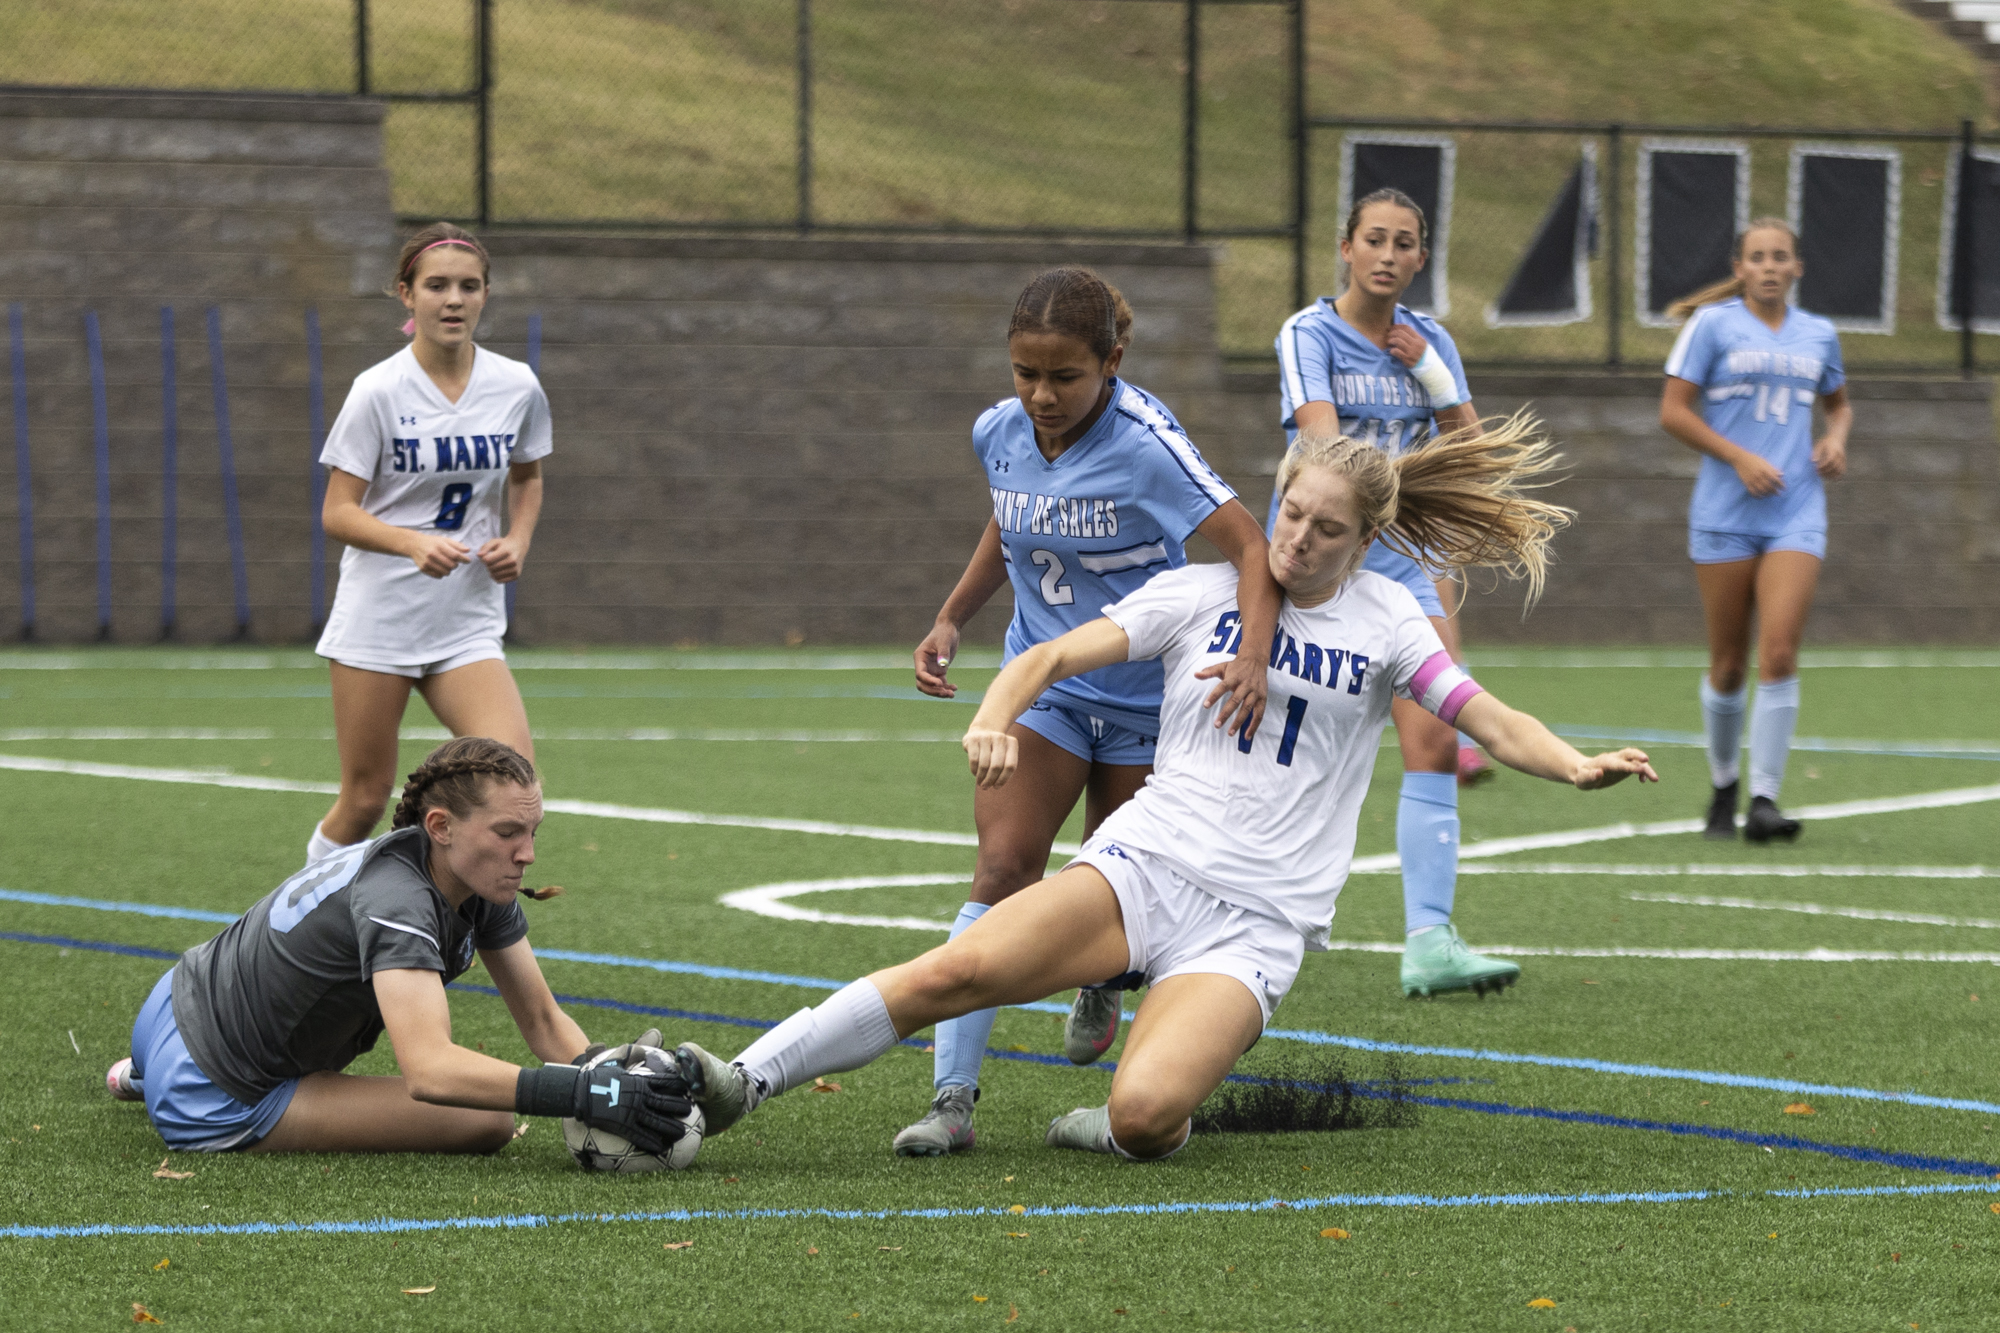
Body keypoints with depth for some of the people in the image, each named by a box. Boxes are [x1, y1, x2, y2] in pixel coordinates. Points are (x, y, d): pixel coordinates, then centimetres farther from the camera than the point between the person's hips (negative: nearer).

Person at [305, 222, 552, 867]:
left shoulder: (517, 387, 1)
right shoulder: (378, 391, -9)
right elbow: (338, 512, -9)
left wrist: (517, 541, 1)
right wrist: (414, 544, -27)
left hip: (468, 623, 3)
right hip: (377, 616, -3)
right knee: (366, 797, 1)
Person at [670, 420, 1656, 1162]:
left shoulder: (1383, 620, 8)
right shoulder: (1203, 592, 9)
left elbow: (1489, 722, 2)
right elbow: (1058, 655, 3)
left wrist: (1578, 767, -19)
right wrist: (993, 719, -18)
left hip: (1256, 922, -1)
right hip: (1142, 865, 1)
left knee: (1144, 1115, -29)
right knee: (961, 971, -26)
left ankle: (1133, 1124, 7)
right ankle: (738, 1083, -25)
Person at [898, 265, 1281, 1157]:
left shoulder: (1144, 446, -24)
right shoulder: (999, 434, -6)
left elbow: (1249, 546, -28)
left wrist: (1254, 655, -43)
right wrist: (952, 619, 10)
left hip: (1145, 693, -3)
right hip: (1043, 682, 3)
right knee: (1003, 868, -15)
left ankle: (1101, 985, 50)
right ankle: (953, 1098, -19)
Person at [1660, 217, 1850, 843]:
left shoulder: (1818, 335, 11)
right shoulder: (1713, 325, 0)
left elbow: (1839, 402, 30)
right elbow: (1673, 411, -3)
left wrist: (1835, 438, 7)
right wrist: (1741, 459, -12)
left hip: (1796, 515, 2)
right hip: (1725, 511, -2)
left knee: (1779, 653, -14)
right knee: (1728, 665, 4)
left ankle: (1764, 799, -14)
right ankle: (1723, 788, 24)